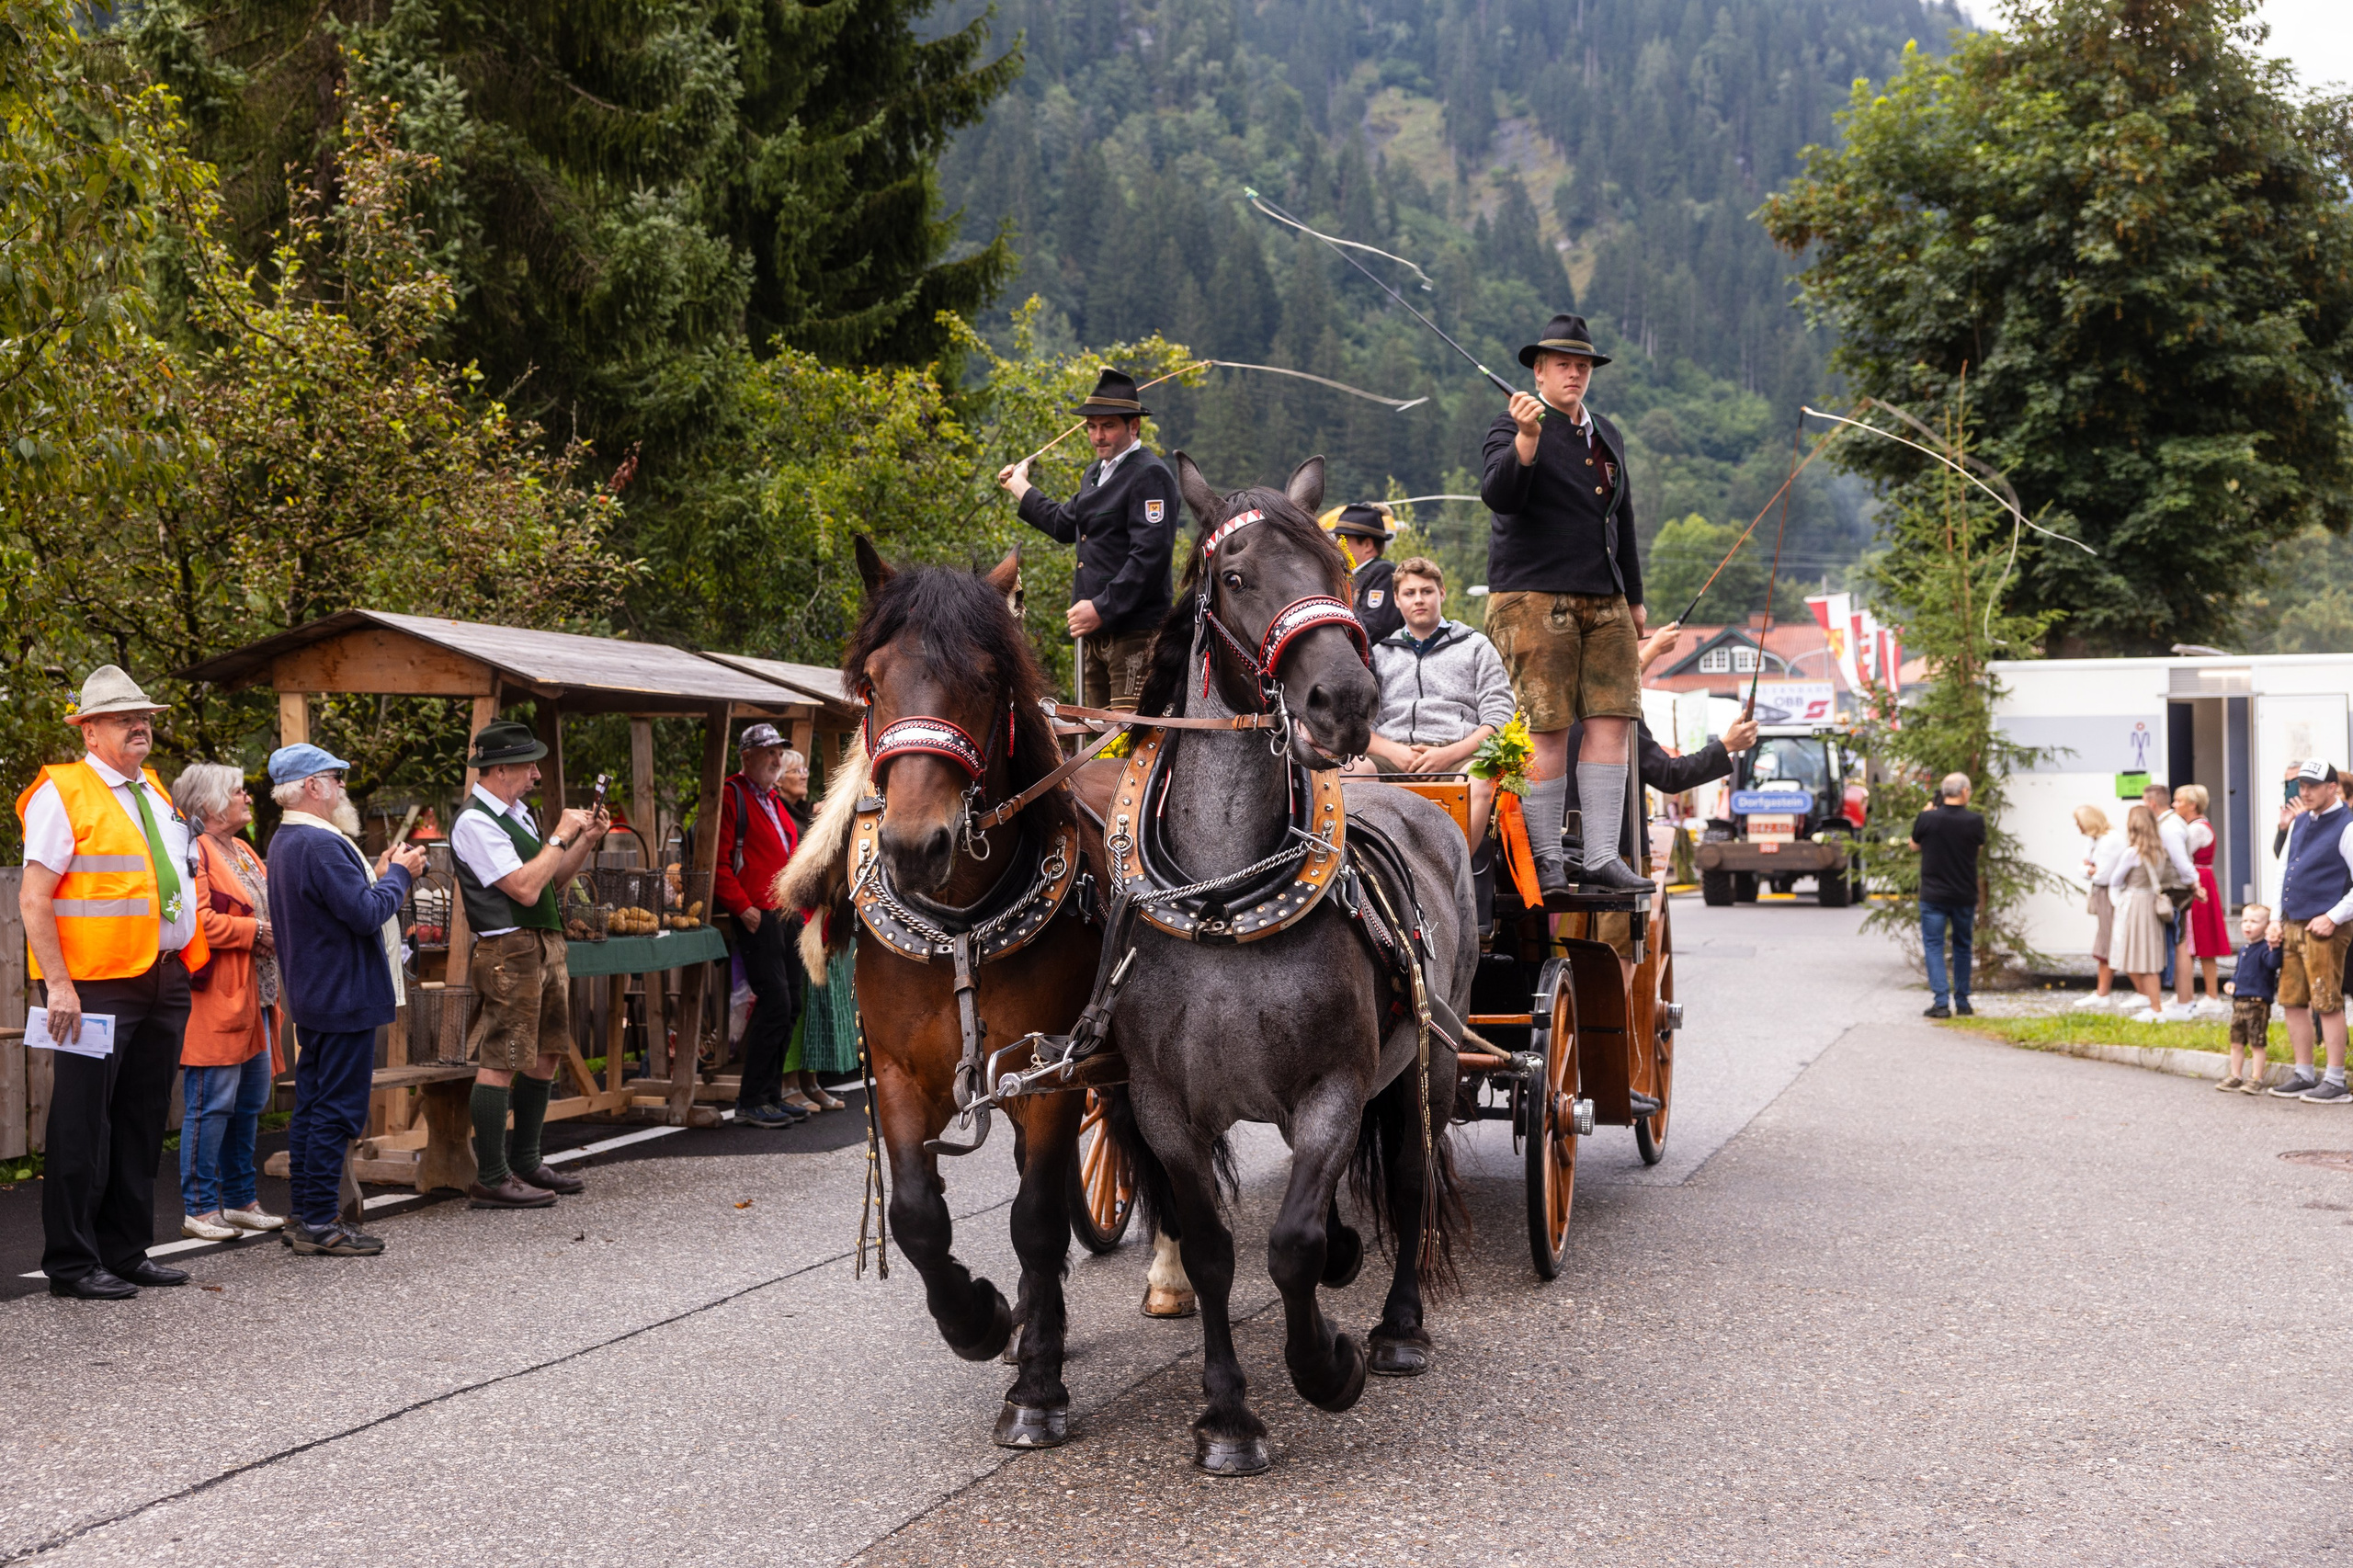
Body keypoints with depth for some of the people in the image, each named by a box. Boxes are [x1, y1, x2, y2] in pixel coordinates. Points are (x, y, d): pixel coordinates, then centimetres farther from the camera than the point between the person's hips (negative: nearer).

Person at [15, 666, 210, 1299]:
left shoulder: (153, 791, 17)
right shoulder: (62, 793, -7)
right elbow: (33, 898, -12)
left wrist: (188, 959, 16)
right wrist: (59, 984, -19)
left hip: (165, 980, 8)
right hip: (97, 986, -8)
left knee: (142, 1124, 12)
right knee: (83, 1127, -3)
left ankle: (127, 1252, 20)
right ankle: (72, 1263, 5)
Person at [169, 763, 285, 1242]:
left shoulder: (243, 852, 19)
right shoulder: (195, 851, -12)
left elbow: (263, 910, 30)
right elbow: (194, 923, -23)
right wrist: (253, 931, -16)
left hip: (256, 1000, 10)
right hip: (216, 1001, -10)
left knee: (250, 1103, 13)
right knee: (212, 1104, -6)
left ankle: (240, 1198, 21)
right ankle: (199, 1208, 0)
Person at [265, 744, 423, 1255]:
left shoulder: (284, 841, 13)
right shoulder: (321, 844, -21)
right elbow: (367, 914, -23)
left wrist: (377, 874, 10)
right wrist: (399, 874, -9)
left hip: (312, 996, 11)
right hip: (345, 997, -11)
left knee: (312, 1106, 15)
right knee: (338, 1111, -5)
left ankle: (302, 1215, 20)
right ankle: (319, 1223, -2)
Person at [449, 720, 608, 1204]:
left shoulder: (517, 813, 17)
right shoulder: (475, 822, -13)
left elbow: (552, 879, 21)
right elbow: (525, 888, -20)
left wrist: (587, 841, 8)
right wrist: (561, 836, -12)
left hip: (545, 944, 10)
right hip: (510, 950, -10)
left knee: (547, 1054, 13)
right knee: (500, 1061, -8)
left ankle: (525, 1162, 23)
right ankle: (490, 1179, -5)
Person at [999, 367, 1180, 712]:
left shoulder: (1151, 475, -12)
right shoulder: (1095, 473, 18)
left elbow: (1150, 556, -21)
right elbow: (1065, 525, 34)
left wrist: (1101, 609, -24)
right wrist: (1020, 488, 43)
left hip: (1133, 632, -9)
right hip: (1094, 632, 9)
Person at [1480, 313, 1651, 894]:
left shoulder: (1607, 436, 21)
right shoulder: (1513, 427, 0)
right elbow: (1498, 495, -18)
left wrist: (1634, 598, 29)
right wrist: (1526, 439, -33)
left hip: (1604, 600, 7)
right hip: (1532, 596, -7)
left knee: (1613, 719, -2)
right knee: (1545, 729, -8)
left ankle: (1601, 857, 1)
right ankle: (1544, 860, -2)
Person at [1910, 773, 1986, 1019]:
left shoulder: (1926, 819, -11)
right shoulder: (1975, 821, -10)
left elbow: (1914, 845, 7)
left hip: (1933, 896, -1)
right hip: (1965, 896, 1)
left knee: (1934, 946, 3)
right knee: (1963, 947, 16)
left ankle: (1941, 1002, -6)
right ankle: (1962, 1001, 21)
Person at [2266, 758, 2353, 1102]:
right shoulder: (2300, 823, 16)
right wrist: (2279, 919, 14)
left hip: (2323, 929, -8)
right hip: (2292, 927, 8)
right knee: (2293, 1001, 10)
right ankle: (2303, 1076, 19)